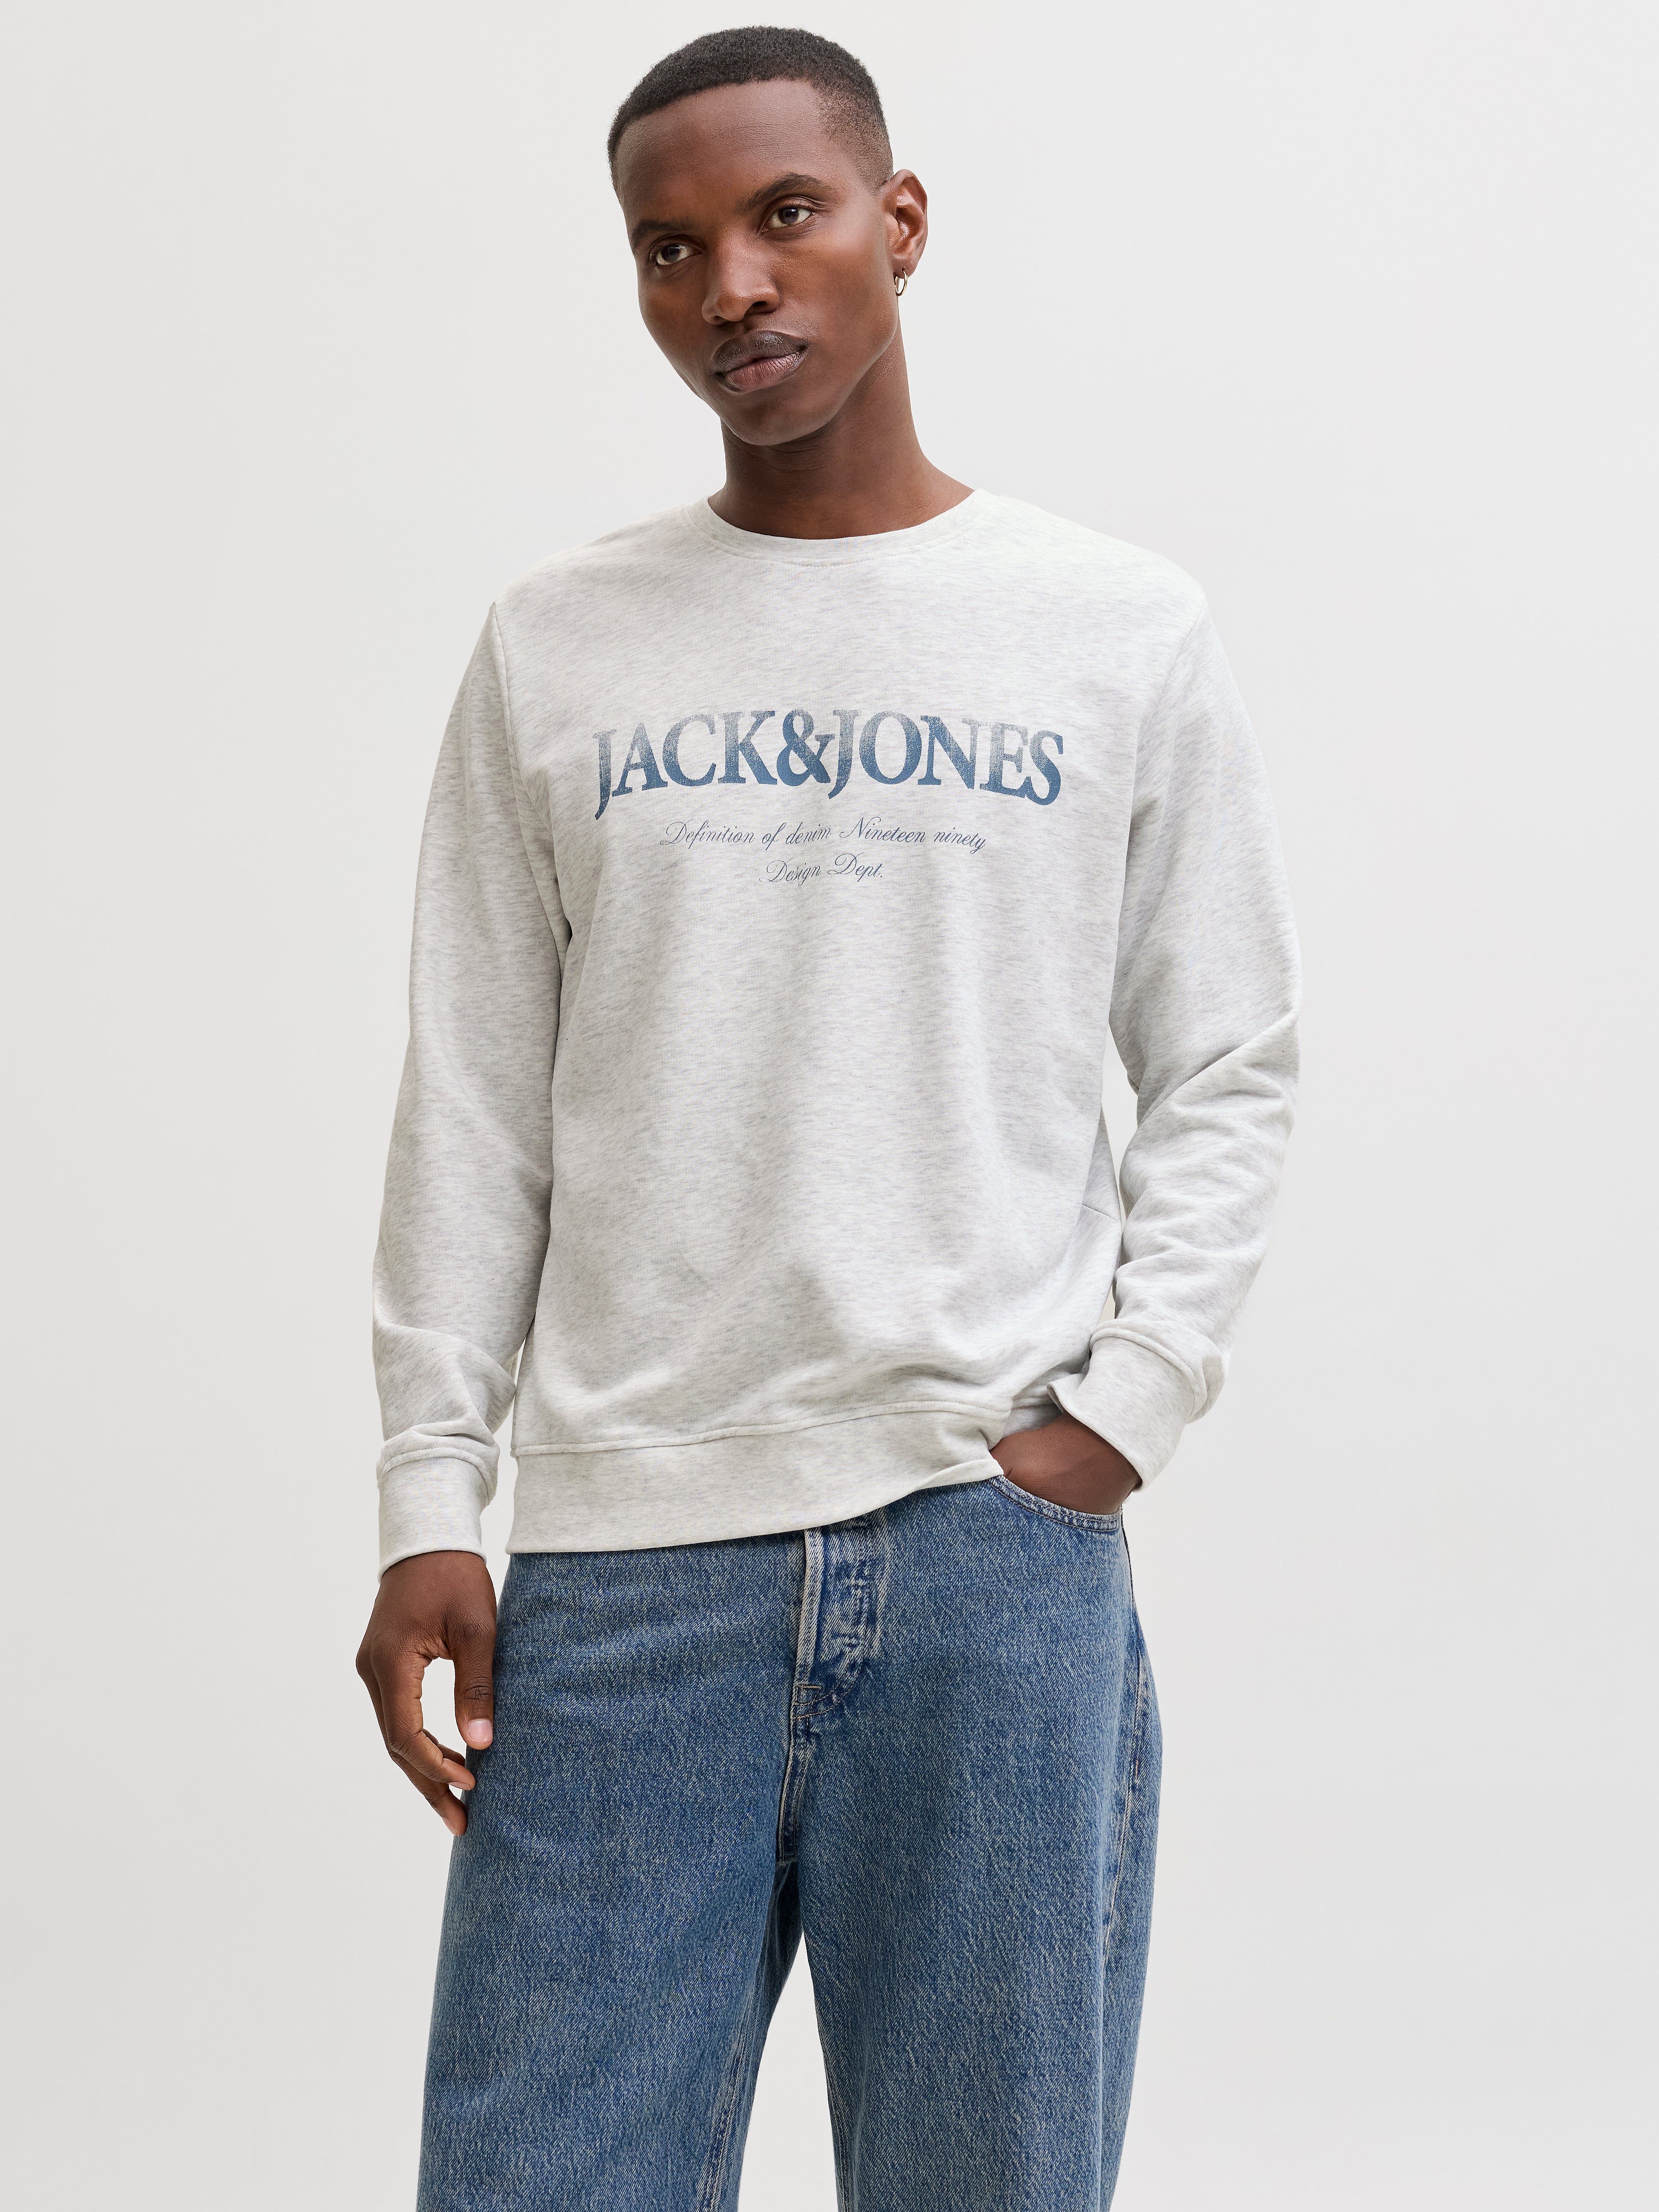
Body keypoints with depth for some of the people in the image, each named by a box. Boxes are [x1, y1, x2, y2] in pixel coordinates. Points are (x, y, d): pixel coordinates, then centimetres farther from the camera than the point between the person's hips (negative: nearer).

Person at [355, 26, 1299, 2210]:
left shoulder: (1126, 634, 7)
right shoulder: (552, 653, 9)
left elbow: (1227, 1071, 9)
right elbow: (474, 1116, 8)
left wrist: (1125, 1411, -3)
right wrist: (430, 1504, 1)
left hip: (997, 1531, 0)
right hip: (622, 1550, 1)